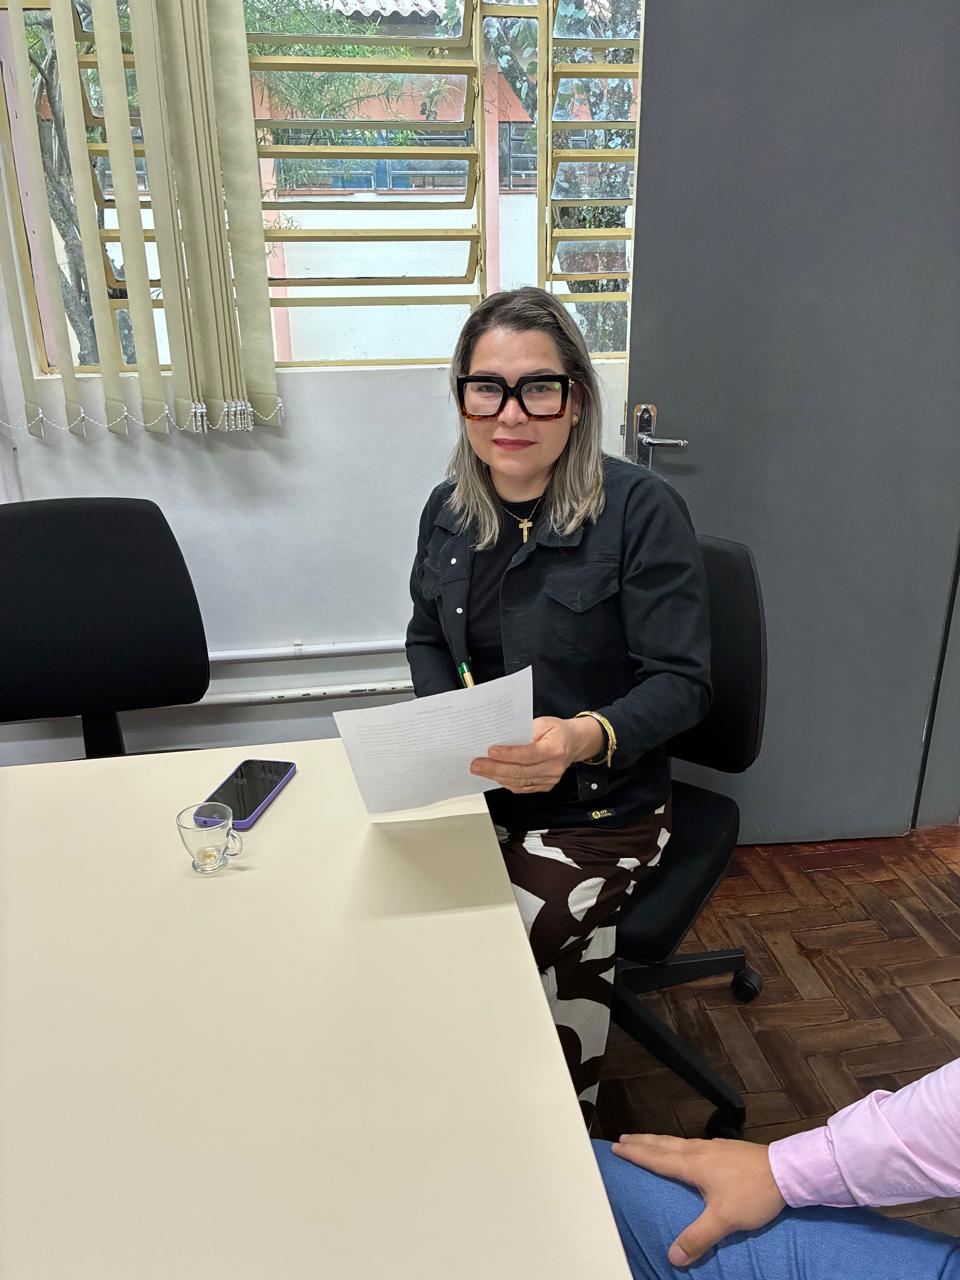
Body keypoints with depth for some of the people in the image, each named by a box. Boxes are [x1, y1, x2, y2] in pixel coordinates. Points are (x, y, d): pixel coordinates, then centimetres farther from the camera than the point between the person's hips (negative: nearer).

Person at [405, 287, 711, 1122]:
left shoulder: (642, 511, -16)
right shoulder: (452, 510, 2)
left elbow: (682, 681, -16)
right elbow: (426, 639, 13)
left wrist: (585, 738, -35)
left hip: (599, 810, -5)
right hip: (475, 793, 5)